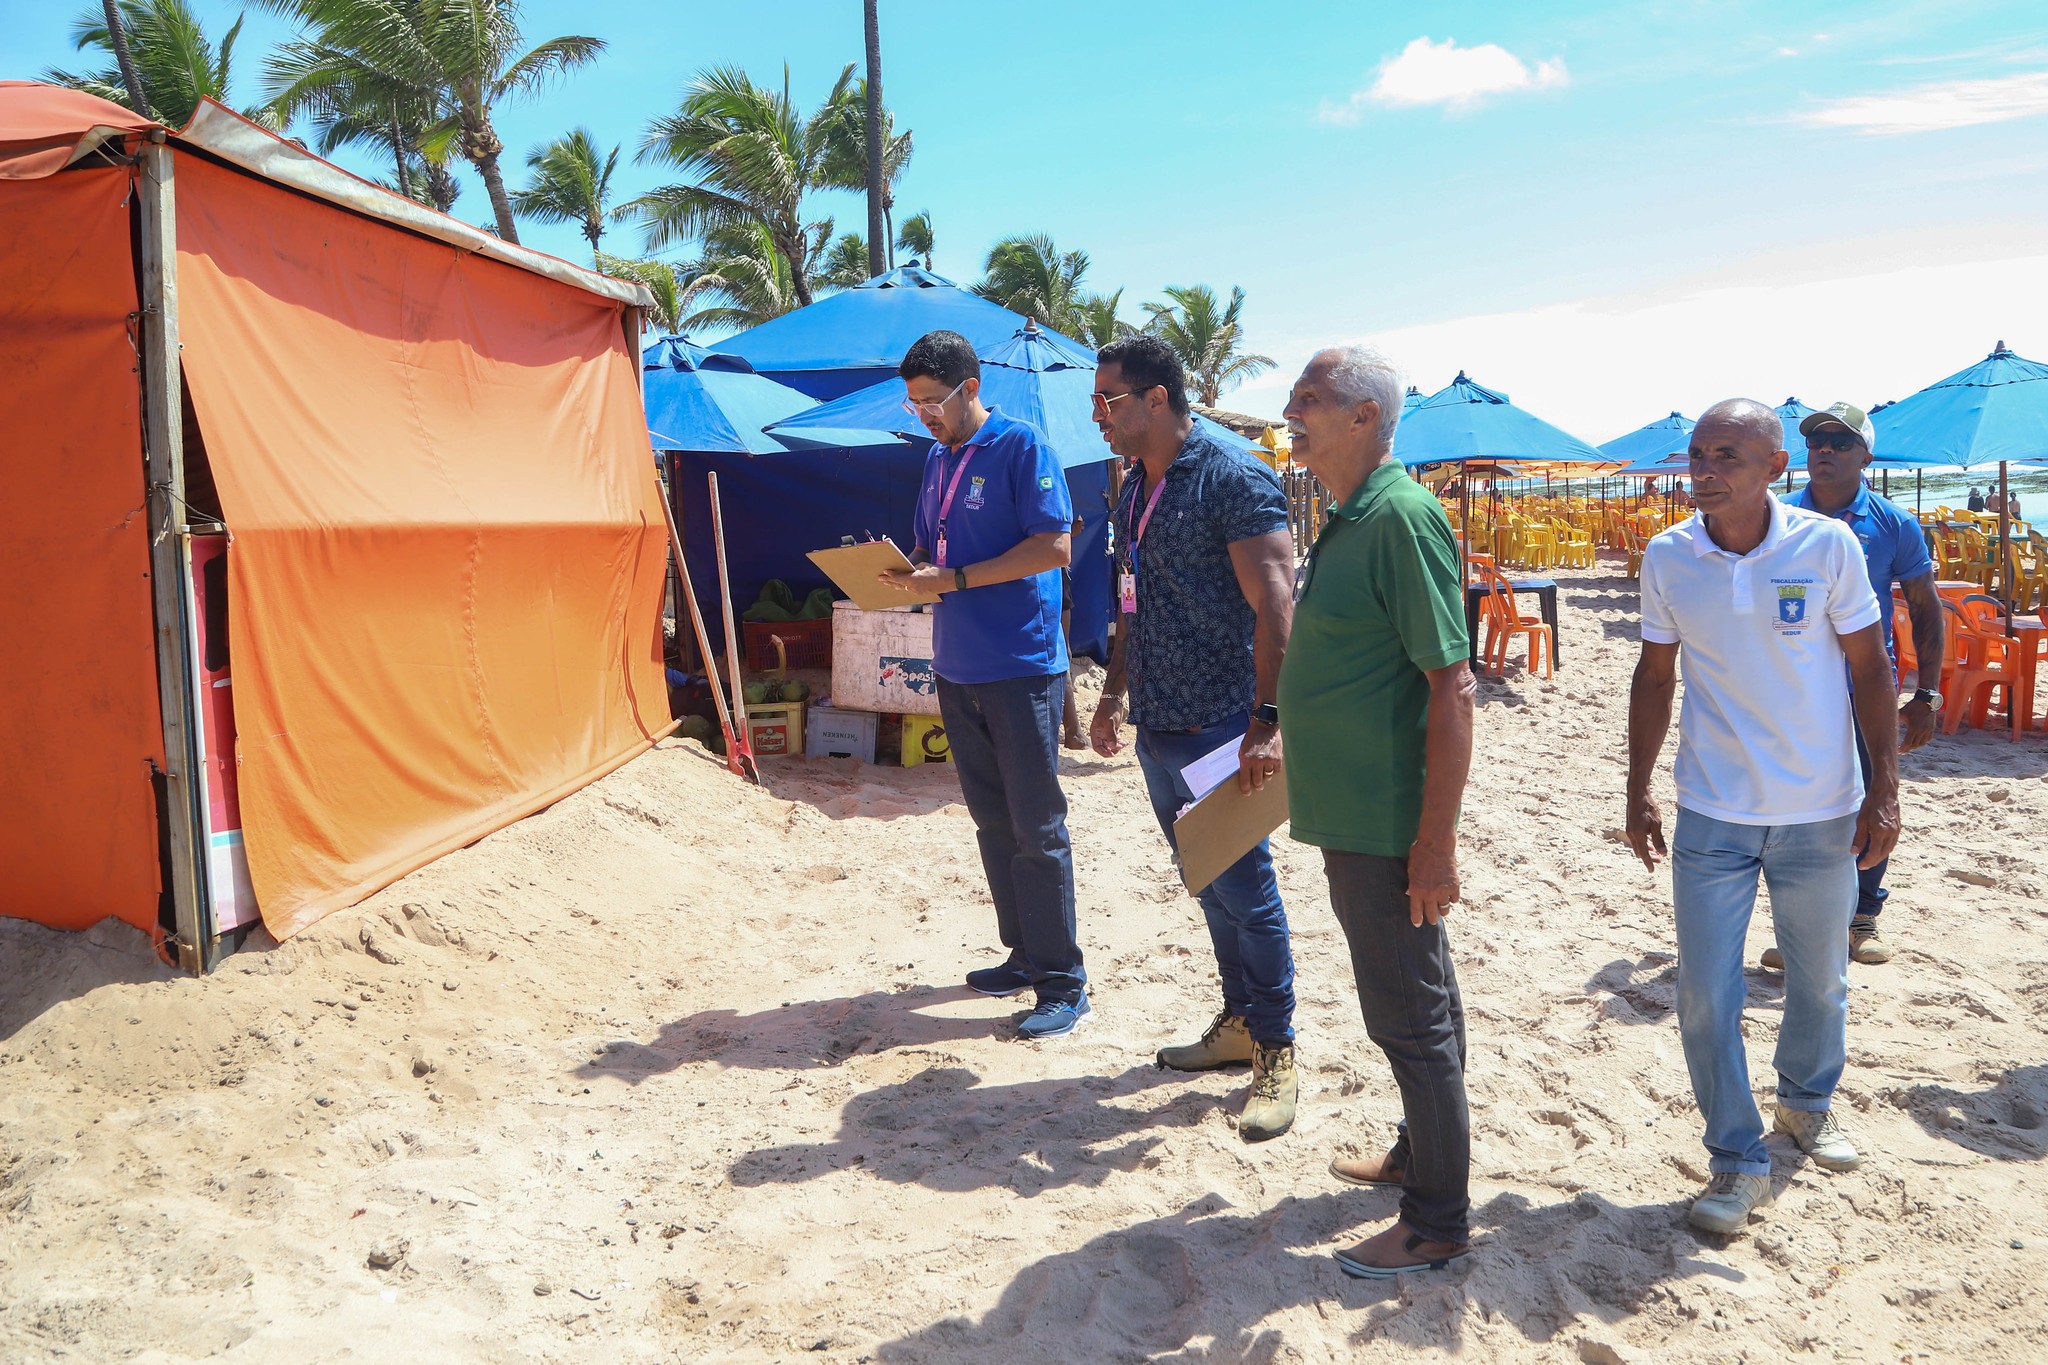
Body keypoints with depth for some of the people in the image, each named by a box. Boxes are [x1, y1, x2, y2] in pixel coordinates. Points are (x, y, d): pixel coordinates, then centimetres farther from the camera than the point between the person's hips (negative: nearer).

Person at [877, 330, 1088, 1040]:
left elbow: (1052, 546, -17)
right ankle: (1025, 954, 25)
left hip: (1021, 667, -8)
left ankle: (1063, 981, 4)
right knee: (993, 822, 13)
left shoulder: (1020, 446, -9)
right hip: (957, 667, 8)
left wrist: (954, 579, -19)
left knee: (1036, 828, -4)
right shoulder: (938, 458, 15)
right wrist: (905, 570, -1)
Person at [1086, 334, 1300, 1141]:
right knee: (1208, 885, 17)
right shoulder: (1135, 490, 13)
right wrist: (1115, 693, 19)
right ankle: (1240, 1021, 31)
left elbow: (1274, 604, -21)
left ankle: (1275, 1051, 14)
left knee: (1244, 890, 0)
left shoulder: (1233, 481, -14)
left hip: (1221, 732, -8)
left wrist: (1267, 721, -27)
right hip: (1158, 732, 8)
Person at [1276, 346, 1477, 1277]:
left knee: (1410, 1014, 2)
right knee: (1414, 998, 21)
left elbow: (1452, 686, -22)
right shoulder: (1348, 521, 11)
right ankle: (1422, 1155, 38)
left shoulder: (1402, 517, -19)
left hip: (1386, 826, -10)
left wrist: (1437, 840, -23)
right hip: (1354, 816, 10)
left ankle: (1439, 1221, 16)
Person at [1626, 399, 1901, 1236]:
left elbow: (1870, 668, -1)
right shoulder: (1666, 558, -4)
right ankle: (1738, 1161, 16)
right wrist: (1638, 790, 5)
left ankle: (1807, 1102, 44)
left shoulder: (1827, 546, -9)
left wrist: (1885, 789, -5)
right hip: (1712, 815, 0)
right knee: (1705, 995, -1)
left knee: (1820, 982, 17)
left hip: (1821, 812, 0)